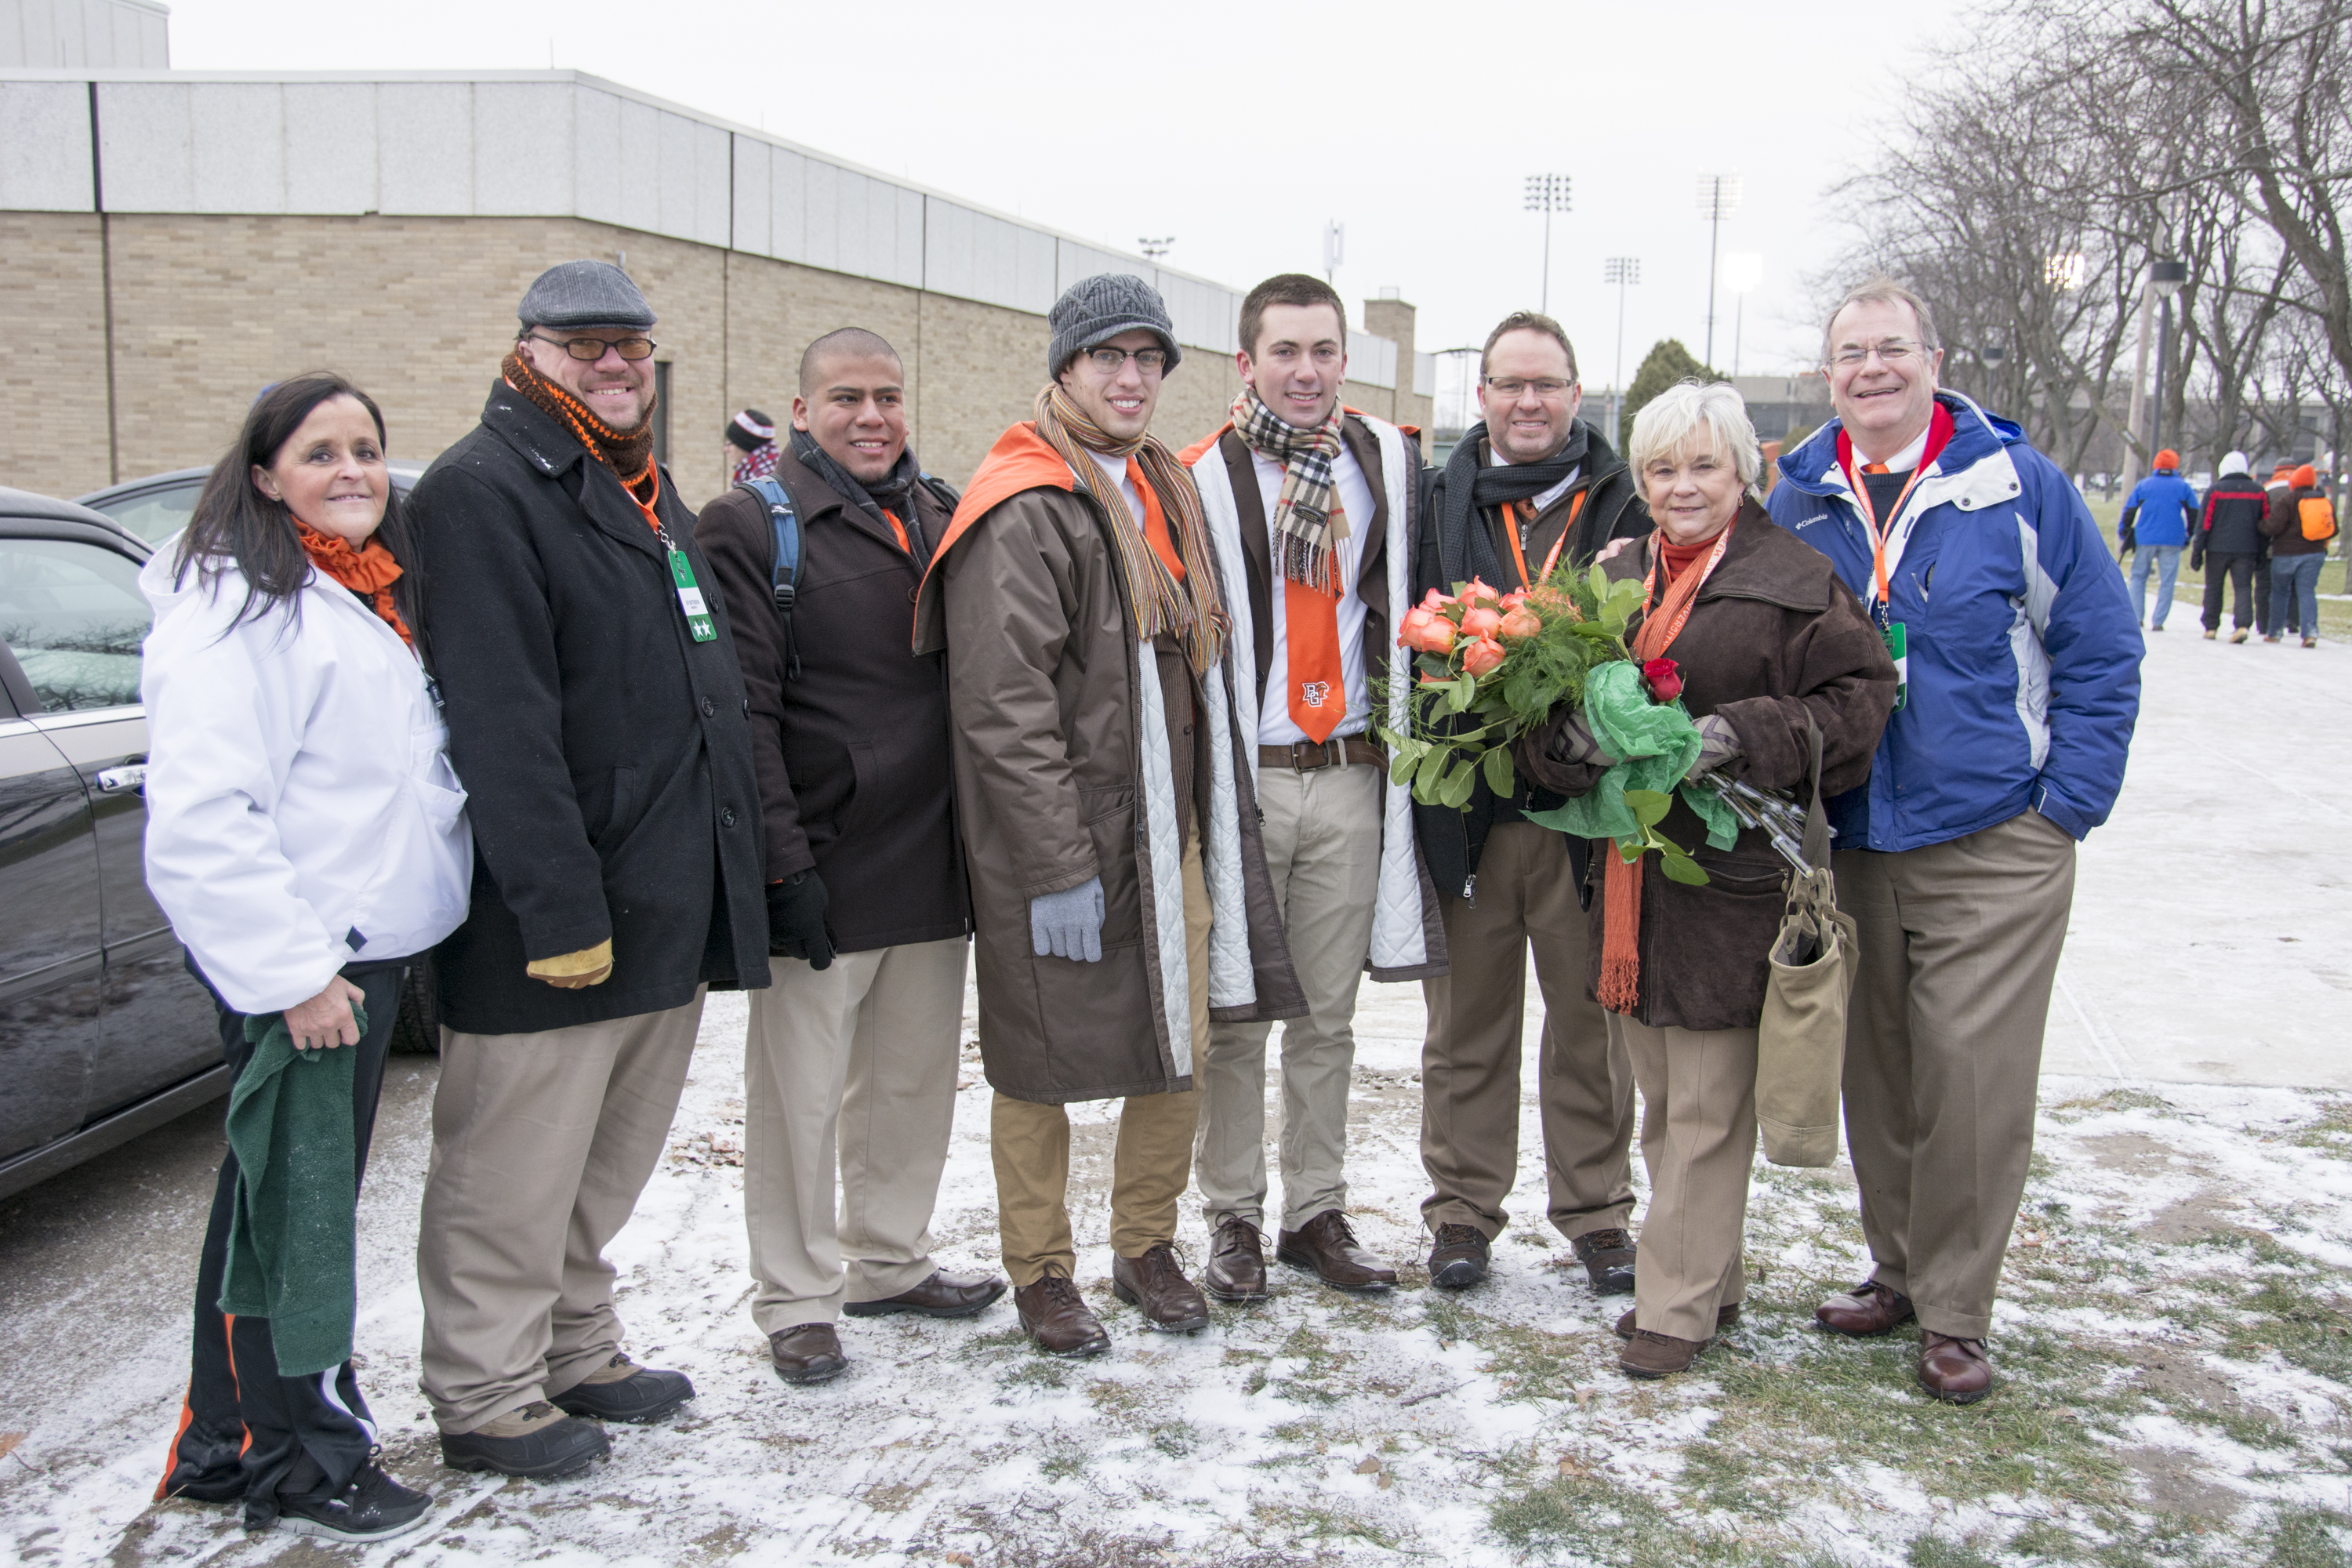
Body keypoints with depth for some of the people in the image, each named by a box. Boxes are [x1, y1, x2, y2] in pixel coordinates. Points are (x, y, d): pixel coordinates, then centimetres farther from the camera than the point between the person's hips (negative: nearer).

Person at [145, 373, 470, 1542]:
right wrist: (290, 972, -23)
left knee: (283, 1201, 18)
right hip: (291, 968, -10)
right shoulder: (236, 609, -16)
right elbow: (200, 821, -24)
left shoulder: (375, 598, 14)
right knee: (298, 1206, 0)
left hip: (366, 947, 10)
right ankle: (303, 1467, 15)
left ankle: (228, 1444, 32)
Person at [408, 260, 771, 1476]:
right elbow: (503, 727, -21)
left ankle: (576, 1353, 34)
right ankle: (484, 1398, 18)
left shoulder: (650, 497, 18)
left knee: (609, 1163, 19)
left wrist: (722, 885, 18)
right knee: (516, 1176, 3)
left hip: (670, 911, 9)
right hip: (548, 926, -9)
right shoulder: (484, 490, -12)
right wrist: (561, 910, -24)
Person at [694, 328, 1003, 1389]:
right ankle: (798, 1300, 18)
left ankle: (888, 1261, 32)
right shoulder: (753, 526, -6)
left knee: (915, 1077, 16)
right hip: (822, 875, -6)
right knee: (802, 1094, 3)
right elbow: (744, 714, -12)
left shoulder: (944, 517, 12)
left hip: (933, 866, 6)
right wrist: (785, 865, -17)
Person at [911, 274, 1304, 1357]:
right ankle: (1041, 1274, 24)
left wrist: (1219, 820, 17)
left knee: (1183, 1047, 13)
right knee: (1040, 1065, 6)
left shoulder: (1164, 491, 14)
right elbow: (1004, 710, -19)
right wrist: (1057, 868, -21)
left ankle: (1146, 1247, 32)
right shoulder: (1022, 511, -13)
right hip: (1059, 848, -8)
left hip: (1173, 836, 8)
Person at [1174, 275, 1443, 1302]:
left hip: (1350, 779, 3)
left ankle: (1316, 1214, 22)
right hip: (1239, 778, -3)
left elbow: (1410, 608, 18)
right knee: (1236, 1014, 4)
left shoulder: (1390, 463, 8)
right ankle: (1233, 1218, 18)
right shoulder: (1202, 477, -3)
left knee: (1329, 1015, 11)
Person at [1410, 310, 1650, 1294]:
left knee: (1591, 1019, 9)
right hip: (1463, 808, 1)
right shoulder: (1439, 503, 6)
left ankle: (1597, 1212, 24)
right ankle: (1462, 1210, 24)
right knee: (1467, 1021, 10)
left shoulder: (1628, 507, 4)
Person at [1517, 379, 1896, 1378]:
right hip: (1631, 869, 6)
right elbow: (1553, 706, 12)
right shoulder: (1615, 575, 13)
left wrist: (1742, 735, -21)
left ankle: (1680, 1305, 12)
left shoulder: (1796, 580, -5)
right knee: (1662, 1097, 15)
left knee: (1707, 1106, 0)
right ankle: (1709, 1277, 30)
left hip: (1733, 874, -6)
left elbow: (1858, 704, -9)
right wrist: (1571, 736, -10)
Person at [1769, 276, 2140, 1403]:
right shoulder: (1799, 501, 6)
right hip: (1851, 845, 4)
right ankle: (1897, 1270, 29)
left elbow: (2101, 652, 0)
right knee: (1876, 1072, 12)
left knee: (1972, 1077, -5)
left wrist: (2068, 802, -5)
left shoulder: (2016, 485, -3)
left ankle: (1955, 1315, 10)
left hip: (1994, 846, -3)